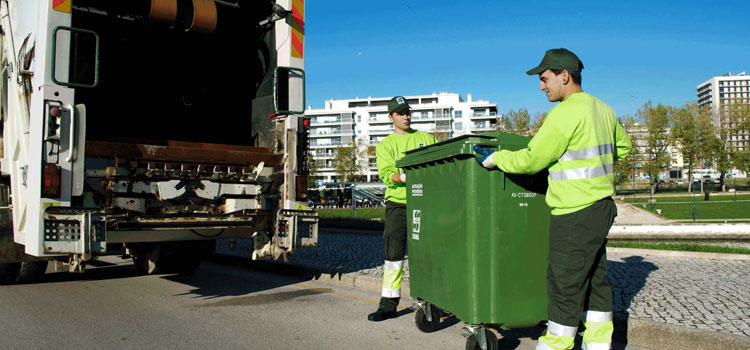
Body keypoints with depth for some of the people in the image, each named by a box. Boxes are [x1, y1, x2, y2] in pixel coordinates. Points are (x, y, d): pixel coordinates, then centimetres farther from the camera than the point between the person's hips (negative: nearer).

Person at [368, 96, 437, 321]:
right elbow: (386, 174, -5)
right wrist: (406, 178, -23)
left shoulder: (427, 138, 15)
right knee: (393, 254, 0)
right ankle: (389, 304, 7)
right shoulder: (385, 145, 10)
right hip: (398, 203, -1)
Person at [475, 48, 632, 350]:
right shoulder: (602, 109, 12)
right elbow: (622, 146, 28)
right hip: (600, 206, 10)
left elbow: (531, 160, -15)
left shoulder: (566, 112, -17)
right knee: (594, 280, 15)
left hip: (576, 214, -10)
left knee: (565, 285, 1)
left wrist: (495, 158, -2)